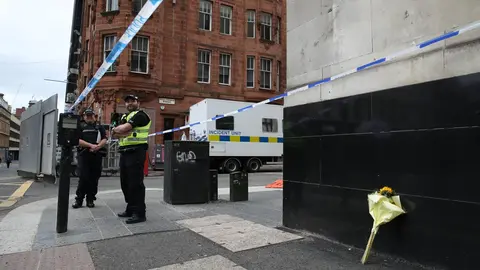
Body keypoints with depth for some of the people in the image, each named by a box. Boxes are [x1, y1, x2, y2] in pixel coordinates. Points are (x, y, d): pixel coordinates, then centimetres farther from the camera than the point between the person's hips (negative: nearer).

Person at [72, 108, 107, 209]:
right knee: (83, 177, -7)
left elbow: (104, 139, 7)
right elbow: (78, 140, -2)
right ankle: (79, 199, 2)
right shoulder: (80, 127, 12)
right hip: (84, 155, -2)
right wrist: (91, 145, -15)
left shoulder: (100, 127, 17)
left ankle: (90, 199, 11)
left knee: (94, 178, 2)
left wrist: (98, 146, -14)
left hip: (97, 155, 2)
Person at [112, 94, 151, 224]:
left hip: (136, 151, -9)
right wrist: (125, 133, -10)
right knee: (125, 182, 14)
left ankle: (139, 213, -5)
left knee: (135, 183, -10)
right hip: (124, 152, 9)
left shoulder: (140, 115, -5)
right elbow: (114, 134, 9)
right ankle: (131, 209, 25)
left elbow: (124, 128, -17)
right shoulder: (124, 117, 22)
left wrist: (116, 129, 4)